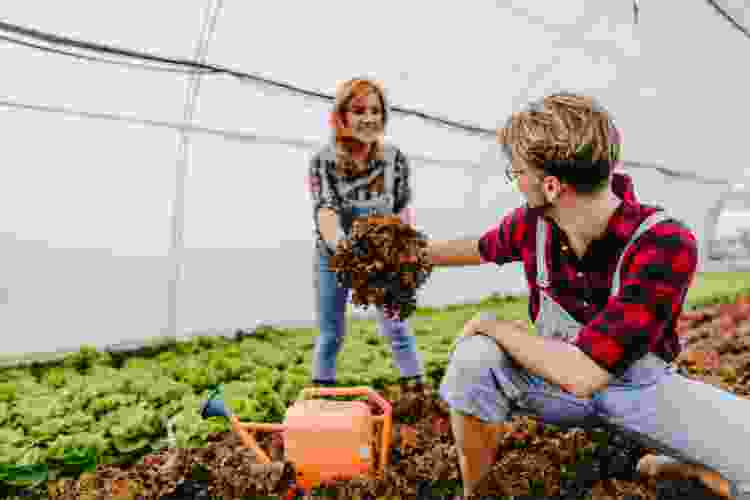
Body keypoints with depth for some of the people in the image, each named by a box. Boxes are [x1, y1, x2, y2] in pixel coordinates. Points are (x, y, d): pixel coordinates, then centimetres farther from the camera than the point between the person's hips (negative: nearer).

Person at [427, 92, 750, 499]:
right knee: (474, 359, -27)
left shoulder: (665, 244, -32)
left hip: (641, 387, -2)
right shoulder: (533, 222, -15)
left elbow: (582, 374, -36)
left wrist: (493, 324, -24)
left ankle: (676, 466, 9)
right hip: (561, 376, 3)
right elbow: (480, 249, 10)